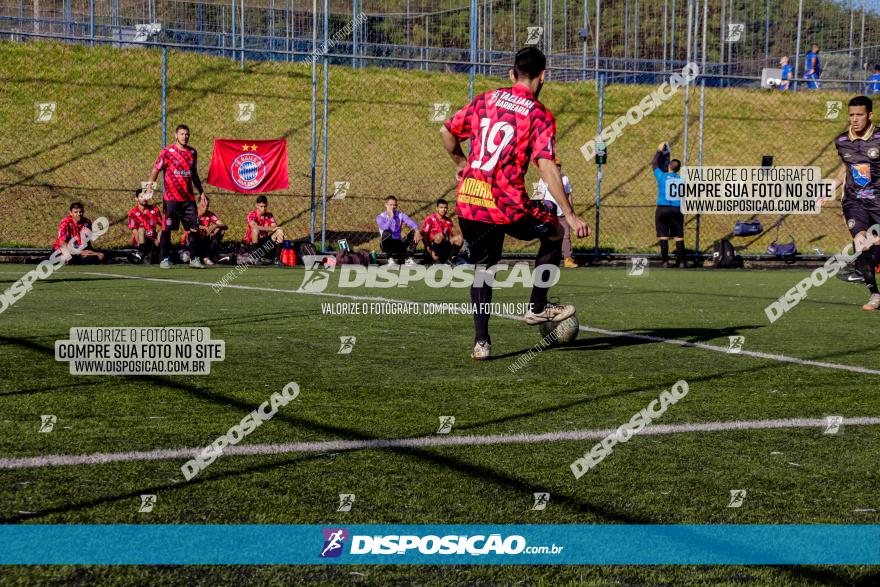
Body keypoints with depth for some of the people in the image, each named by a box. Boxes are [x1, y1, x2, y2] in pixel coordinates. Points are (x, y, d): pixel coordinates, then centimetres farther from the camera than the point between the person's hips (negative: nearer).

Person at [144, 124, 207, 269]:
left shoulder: (192, 152, 12)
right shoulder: (167, 151, -2)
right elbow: (156, 170, -1)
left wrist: (201, 192, 21)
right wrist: (150, 184, -16)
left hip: (189, 198, 4)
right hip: (171, 198, -4)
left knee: (194, 228, -1)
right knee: (167, 229, -1)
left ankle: (193, 258, 5)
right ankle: (165, 259, 6)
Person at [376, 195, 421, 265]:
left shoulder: (400, 215, 4)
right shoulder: (380, 217, -5)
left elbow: (412, 223, -12)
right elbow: (385, 228, -25)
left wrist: (417, 232, -31)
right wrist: (391, 217, -21)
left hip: (399, 243, 4)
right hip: (387, 245, -4)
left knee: (414, 233, -15)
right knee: (386, 233, -35)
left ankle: (409, 258, -18)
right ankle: (390, 258, -23)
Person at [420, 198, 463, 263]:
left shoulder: (448, 221, 11)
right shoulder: (430, 219, -4)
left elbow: (451, 236, 14)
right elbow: (424, 236, -9)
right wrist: (430, 251, -17)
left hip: (444, 247, 5)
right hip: (432, 245, -5)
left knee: (459, 237, -16)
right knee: (439, 235, -35)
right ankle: (436, 259, -23)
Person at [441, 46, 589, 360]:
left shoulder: (485, 99, 9)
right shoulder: (539, 115, -6)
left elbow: (447, 132, 15)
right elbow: (546, 167, -15)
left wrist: (461, 163, 33)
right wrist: (570, 215, -12)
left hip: (467, 201, 4)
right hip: (507, 206, -4)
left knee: (482, 268, 19)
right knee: (554, 232, 22)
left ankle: (481, 341, 11)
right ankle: (538, 308, 25)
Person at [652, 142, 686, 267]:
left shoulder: (662, 176, -3)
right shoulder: (682, 180, 3)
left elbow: (654, 164, 13)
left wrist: (659, 151, 23)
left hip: (662, 208, -2)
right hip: (677, 209, 2)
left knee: (663, 235, 0)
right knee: (679, 236, 6)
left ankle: (665, 260, -3)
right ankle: (680, 260, 4)